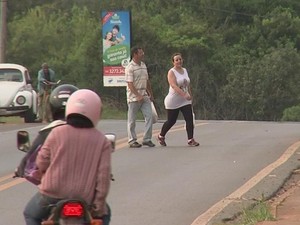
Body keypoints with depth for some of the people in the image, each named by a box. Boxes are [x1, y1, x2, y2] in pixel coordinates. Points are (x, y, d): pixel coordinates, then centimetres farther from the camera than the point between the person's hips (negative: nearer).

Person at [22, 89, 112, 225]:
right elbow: (104, 173, -6)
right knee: (104, 214, 30)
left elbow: (41, 162, 1)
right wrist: (99, 203, -2)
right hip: (84, 200, 1)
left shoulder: (57, 133, -3)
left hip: (53, 194, -1)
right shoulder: (102, 141, -1)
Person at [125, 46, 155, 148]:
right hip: (134, 97, -7)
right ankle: (132, 140, 8)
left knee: (149, 116, -2)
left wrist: (150, 94, 22)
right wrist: (138, 96, -24)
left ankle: (147, 139, 3)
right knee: (132, 120, 1)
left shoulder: (143, 65, 13)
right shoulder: (130, 67, -11)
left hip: (144, 96, 7)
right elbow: (130, 84, -17)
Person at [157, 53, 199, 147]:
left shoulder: (185, 70, 9)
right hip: (173, 102, -5)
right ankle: (161, 136, 29)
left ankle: (190, 140, -7)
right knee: (171, 121, 6)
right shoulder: (171, 72, -13)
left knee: (189, 120, -9)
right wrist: (184, 94, -37)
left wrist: (190, 95, 20)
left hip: (185, 101, 5)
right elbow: (174, 85, -27)